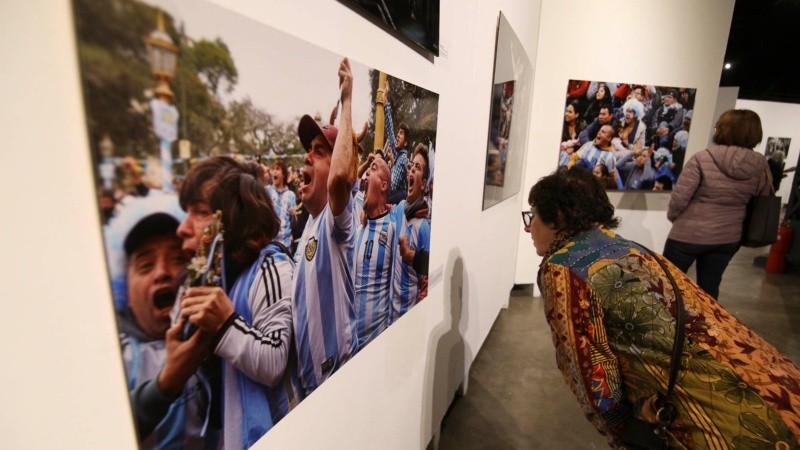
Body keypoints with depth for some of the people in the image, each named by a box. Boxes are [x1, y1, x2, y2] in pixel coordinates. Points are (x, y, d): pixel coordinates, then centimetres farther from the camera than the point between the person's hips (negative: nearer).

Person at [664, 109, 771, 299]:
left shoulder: (702, 159, -17)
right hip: (729, 238, 5)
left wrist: (672, 216, 2)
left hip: (689, 234, -4)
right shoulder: (760, 166, -1)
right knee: (709, 288, 18)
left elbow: (679, 197, -17)